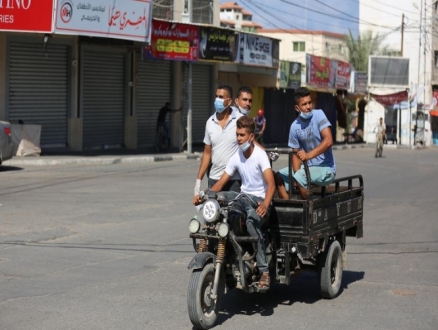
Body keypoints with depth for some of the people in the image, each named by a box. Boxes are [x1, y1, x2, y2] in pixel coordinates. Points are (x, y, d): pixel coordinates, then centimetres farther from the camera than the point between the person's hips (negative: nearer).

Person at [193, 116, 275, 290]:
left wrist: (265, 204, -43)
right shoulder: (236, 157, 7)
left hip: (259, 199, -6)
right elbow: (220, 183, 6)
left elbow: (271, 183, -24)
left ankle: (264, 271, -35)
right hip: (243, 197, 6)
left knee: (252, 222, -38)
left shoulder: (260, 155, -11)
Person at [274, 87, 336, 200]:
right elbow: (296, 153, 5)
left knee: (299, 178, -29)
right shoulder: (295, 126, 2)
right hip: (308, 167, 6)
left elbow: (329, 141, -23)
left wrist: (309, 155, -34)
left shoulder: (318, 115, -12)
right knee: (279, 176, 2)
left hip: (326, 168, -6)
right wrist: (296, 173, -14)